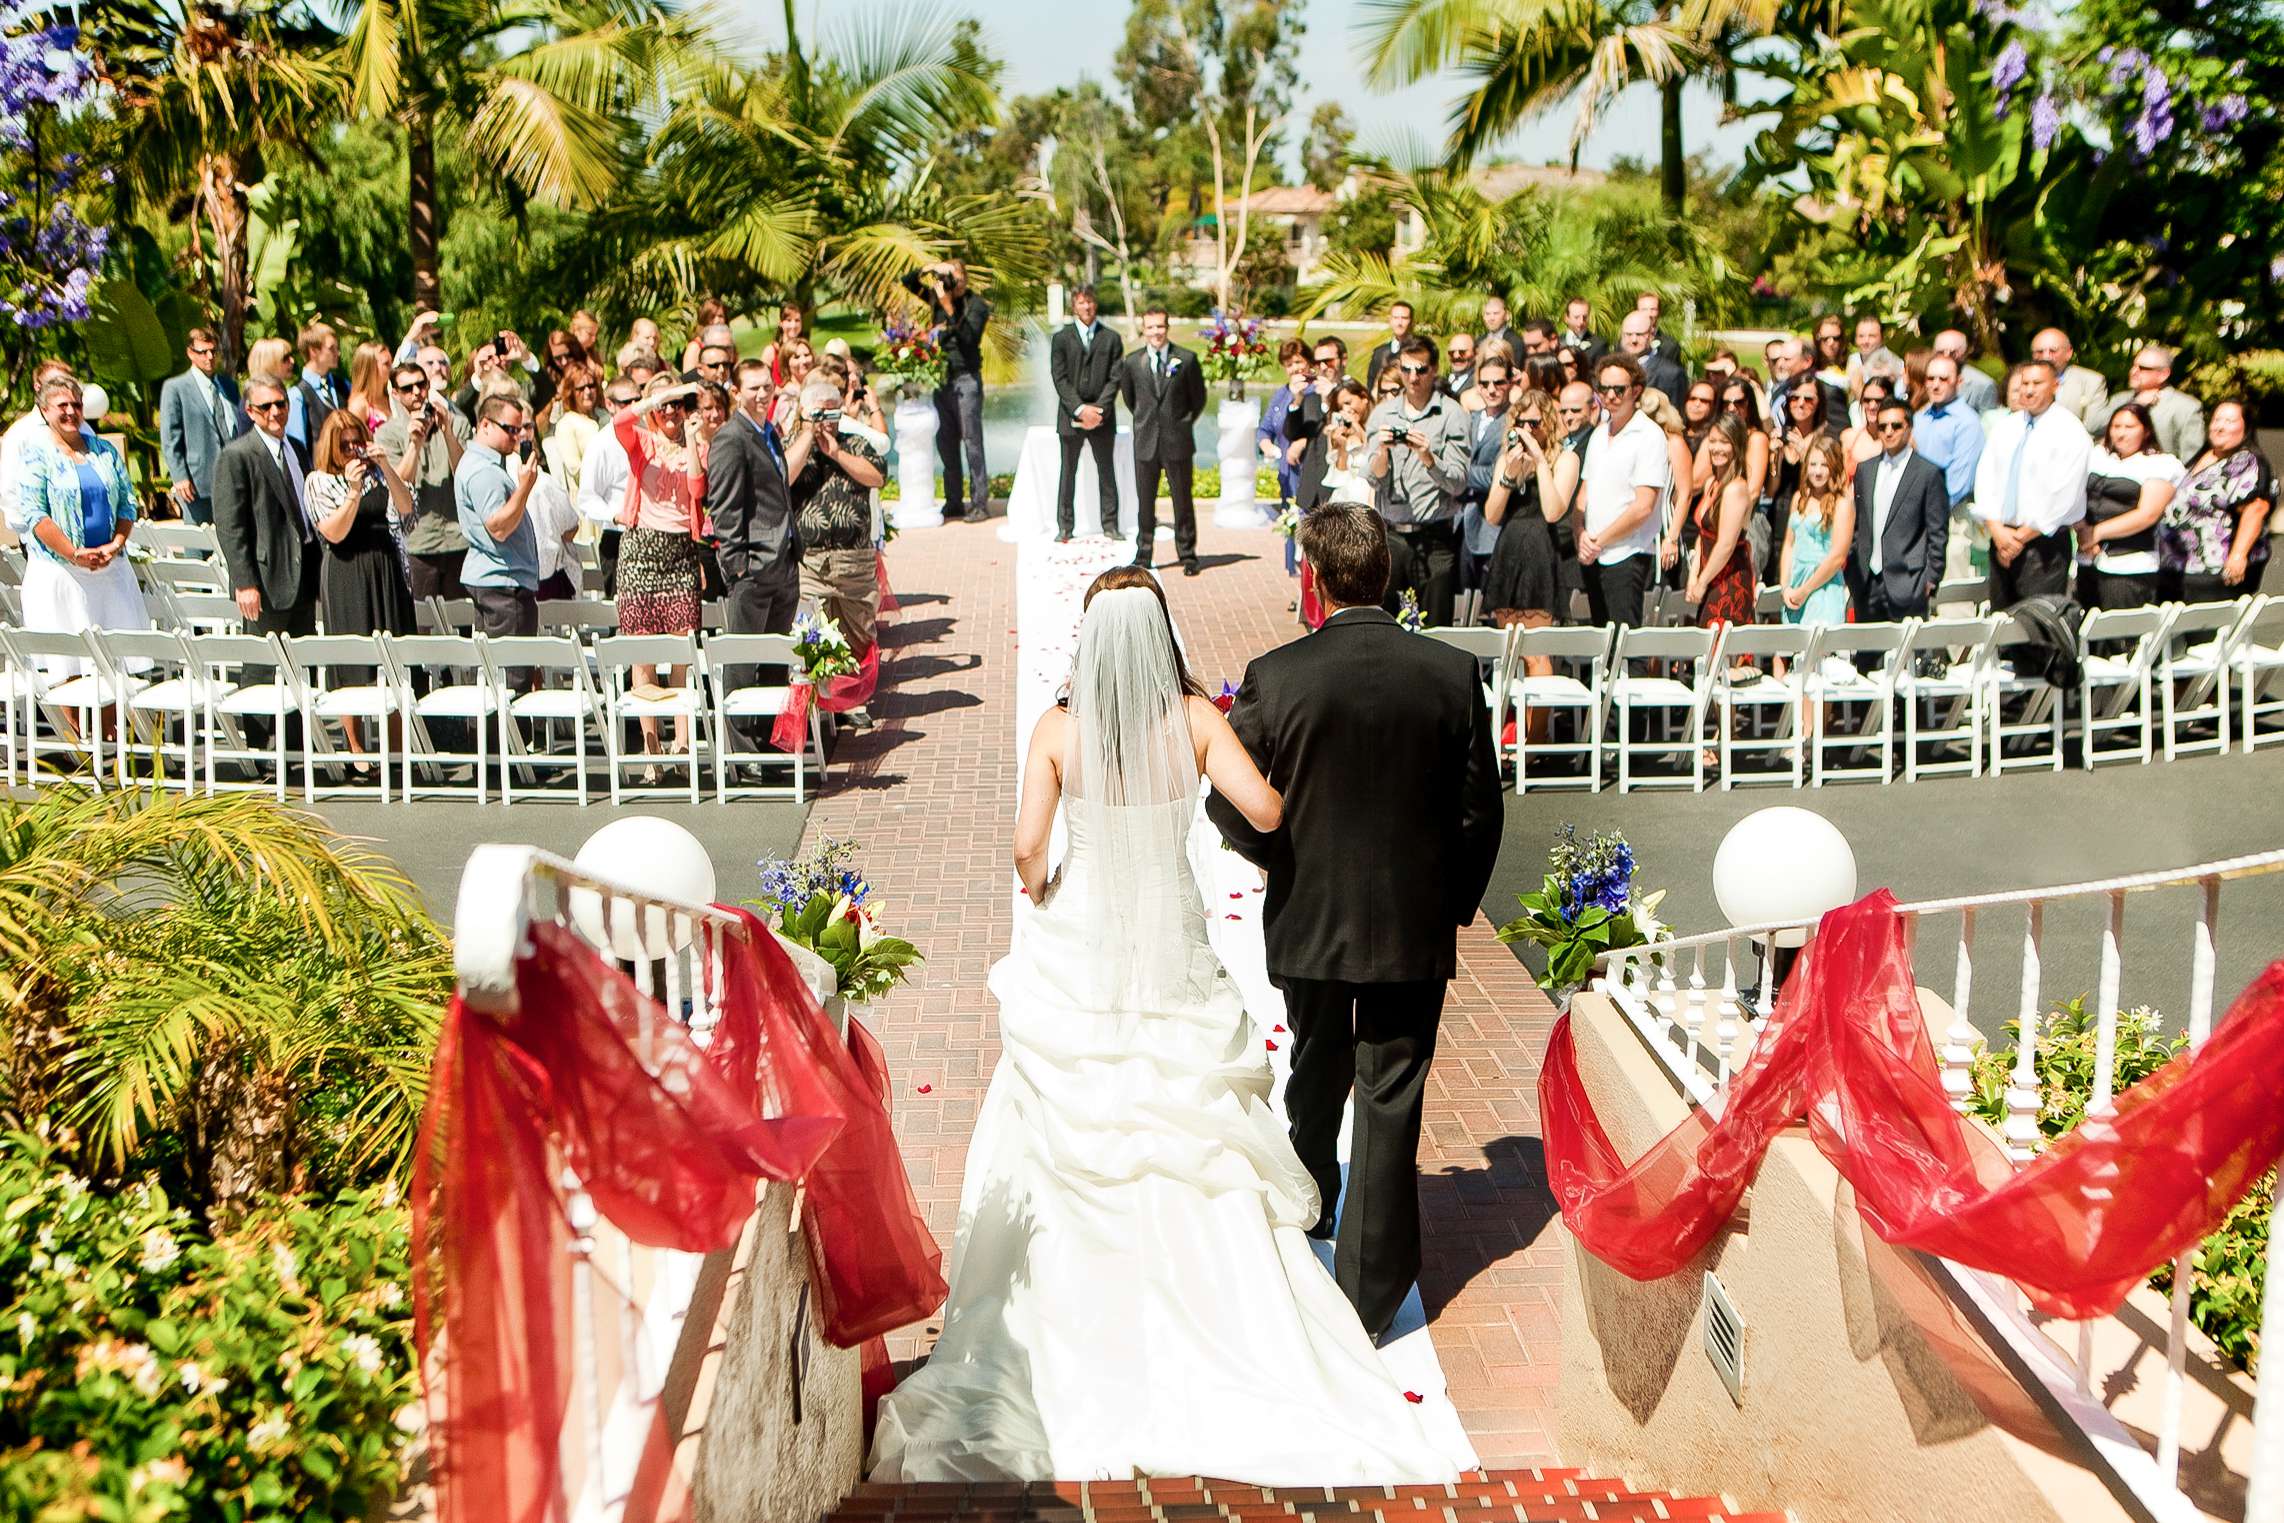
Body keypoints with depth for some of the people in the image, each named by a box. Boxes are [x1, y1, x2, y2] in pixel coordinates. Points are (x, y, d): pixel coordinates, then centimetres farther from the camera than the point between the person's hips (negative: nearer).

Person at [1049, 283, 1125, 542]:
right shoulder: (1061, 338, 4)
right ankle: (1065, 527, 9)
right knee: (1068, 472, 4)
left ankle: (1110, 525, 12)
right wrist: (1080, 409, -14)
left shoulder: (1111, 338, 5)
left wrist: (1098, 409, -12)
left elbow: (1115, 378, 0)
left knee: (1107, 471, 5)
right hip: (1070, 415, -1)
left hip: (1103, 417, 1)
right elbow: (1060, 378, -3)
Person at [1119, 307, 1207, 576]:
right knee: (1145, 502, 6)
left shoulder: (1186, 359, -2)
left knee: (1182, 501, 3)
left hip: (1177, 442, -2)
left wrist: (1184, 423, 10)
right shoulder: (1131, 362, 3)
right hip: (1145, 442, 2)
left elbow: (1198, 398, 9)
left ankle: (1188, 556, 12)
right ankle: (1143, 555, 15)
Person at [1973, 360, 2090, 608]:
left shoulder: (2070, 431, -6)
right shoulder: (2003, 427, 12)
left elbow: (2063, 495, -12)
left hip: (2044, 542, -6)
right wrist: (1997, 530, -7)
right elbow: (1985, 478, 6)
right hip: (2001, 539, 6)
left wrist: (2022, 536, -10)